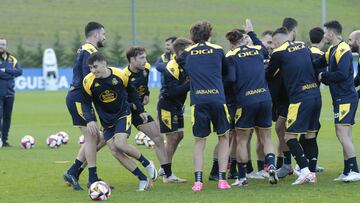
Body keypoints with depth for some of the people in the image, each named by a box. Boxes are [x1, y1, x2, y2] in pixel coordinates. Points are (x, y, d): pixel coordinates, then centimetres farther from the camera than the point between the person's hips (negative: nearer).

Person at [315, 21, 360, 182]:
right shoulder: (332, 50, 15)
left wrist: (324, 76, -11)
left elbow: (342, 74, -24)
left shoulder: (343, 50, -15)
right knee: (345, 137, 11)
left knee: (342, 134, -14)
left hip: (346, 99, -10)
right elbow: (318, 63, 20)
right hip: (342, 98, 10)